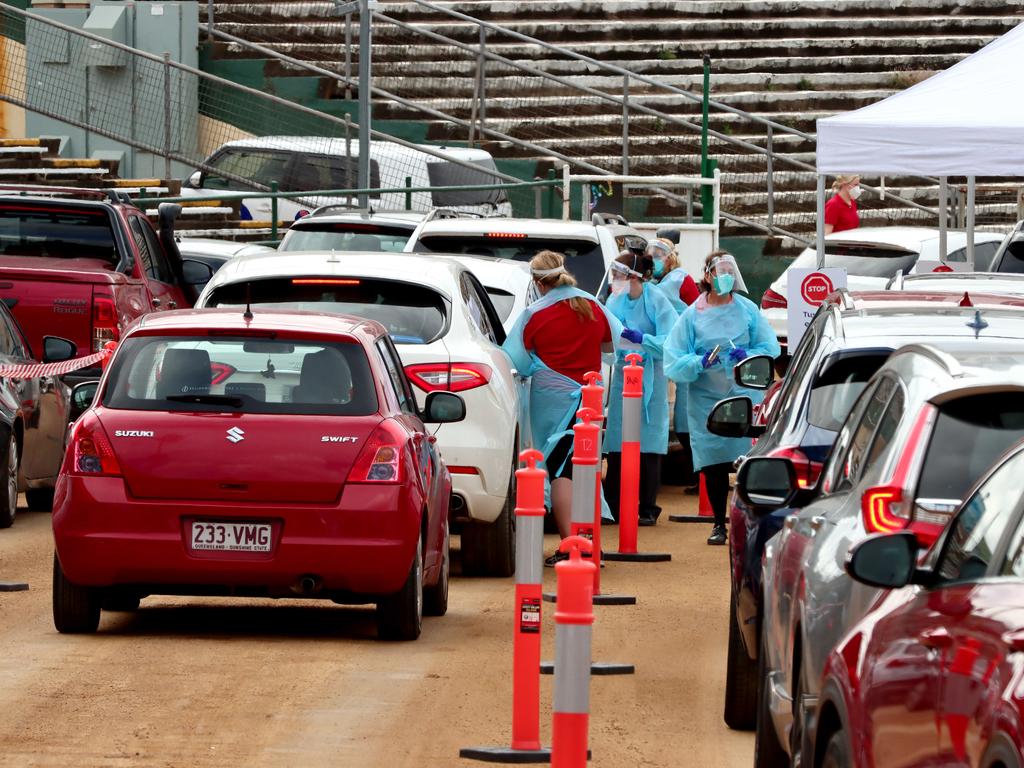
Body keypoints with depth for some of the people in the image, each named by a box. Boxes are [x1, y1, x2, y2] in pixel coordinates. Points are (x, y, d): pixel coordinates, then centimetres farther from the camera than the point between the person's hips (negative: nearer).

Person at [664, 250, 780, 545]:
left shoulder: (747, 309, 4)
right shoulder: (692, 315, 1)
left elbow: (770, 346, 4)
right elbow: (674, 362, -3)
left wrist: (748, 355, -15)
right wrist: (700, 362, -20)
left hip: (744, 396, 0)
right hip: (706, 400, 0)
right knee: (714, 465, 3)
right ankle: (719, 524, 16)